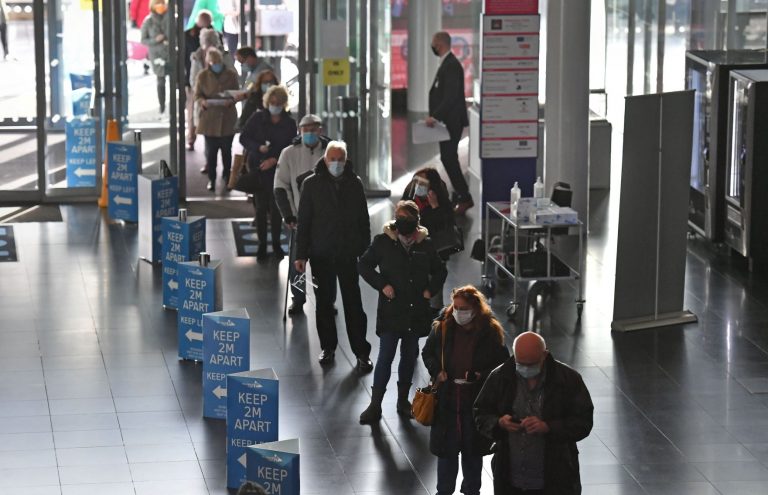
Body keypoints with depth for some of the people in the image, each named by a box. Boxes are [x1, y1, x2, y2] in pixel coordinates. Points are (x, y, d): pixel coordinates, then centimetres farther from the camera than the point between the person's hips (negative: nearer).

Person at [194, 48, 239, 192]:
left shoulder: (231, 75, 2)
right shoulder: (202, 76, 0)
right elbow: (197, 95, 2)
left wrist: (230, 101, -15)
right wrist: (204, 102, -19)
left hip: (227, 119, 1)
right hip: (209, 119, -1)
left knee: (227, 150, 9)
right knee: (210, 151, 1)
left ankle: (227, 176, 26)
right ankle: (211, 179, 12)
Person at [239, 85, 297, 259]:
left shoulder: (289, 123, 1)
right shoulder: (257, 118, 1)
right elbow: (243, 138, 2)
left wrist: (275, 159, -14)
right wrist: (258, 147, -15)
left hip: (278, 169, 0)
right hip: (258, 168, 0)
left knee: (276, 207, 2)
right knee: (261, 207, 0)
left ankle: (276, 243, 16)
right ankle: (262, 244, 9)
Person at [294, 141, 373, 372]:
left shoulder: (354, 183, 1)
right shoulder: (312, 184, -3)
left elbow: (363, 219, 7)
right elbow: (304, 221, -1)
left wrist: (365, 251, 4)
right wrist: (301, 254, -4)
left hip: (348, 253, 0)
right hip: (321, 255, 0)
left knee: (353, 303, -1)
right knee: (324, 303, 10)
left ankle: (362, 352, 2)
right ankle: (328, 347, 23)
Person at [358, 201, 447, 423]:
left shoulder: (426, 244, 0)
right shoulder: (383, 242, -7)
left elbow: (440, 270, 14)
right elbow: (364, 265, 0)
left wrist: (430, 290, 0)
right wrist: (382, 285, -10)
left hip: (416, 311, 3)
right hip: (391, 310, -3)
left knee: (410, 355, 12)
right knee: (385, 357, -6)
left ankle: (403, 400, 25)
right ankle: (375, 405, -2)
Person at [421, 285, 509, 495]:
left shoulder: (490, 332, -10)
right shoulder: (442, 328, -5)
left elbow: (503, 363, -3)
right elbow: (427, 353, 11)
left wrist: (481, 375, -18)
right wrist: (436, 371, -7)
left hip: (477, 400, -1)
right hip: (447, 399, 1)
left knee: (473, 450, 13)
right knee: (446, 448, 9)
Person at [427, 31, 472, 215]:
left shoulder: (451, 65, -18)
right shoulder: (447, 63, 15)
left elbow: (451, 96, -26)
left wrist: (435, 116, -27)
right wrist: (435, 116, 14)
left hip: (452, 121, -11)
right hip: (447, 121, 11)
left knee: (448, 158, -10)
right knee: (449, 158, 13)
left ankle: (464, 198, -8)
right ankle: (461, 197, 19)